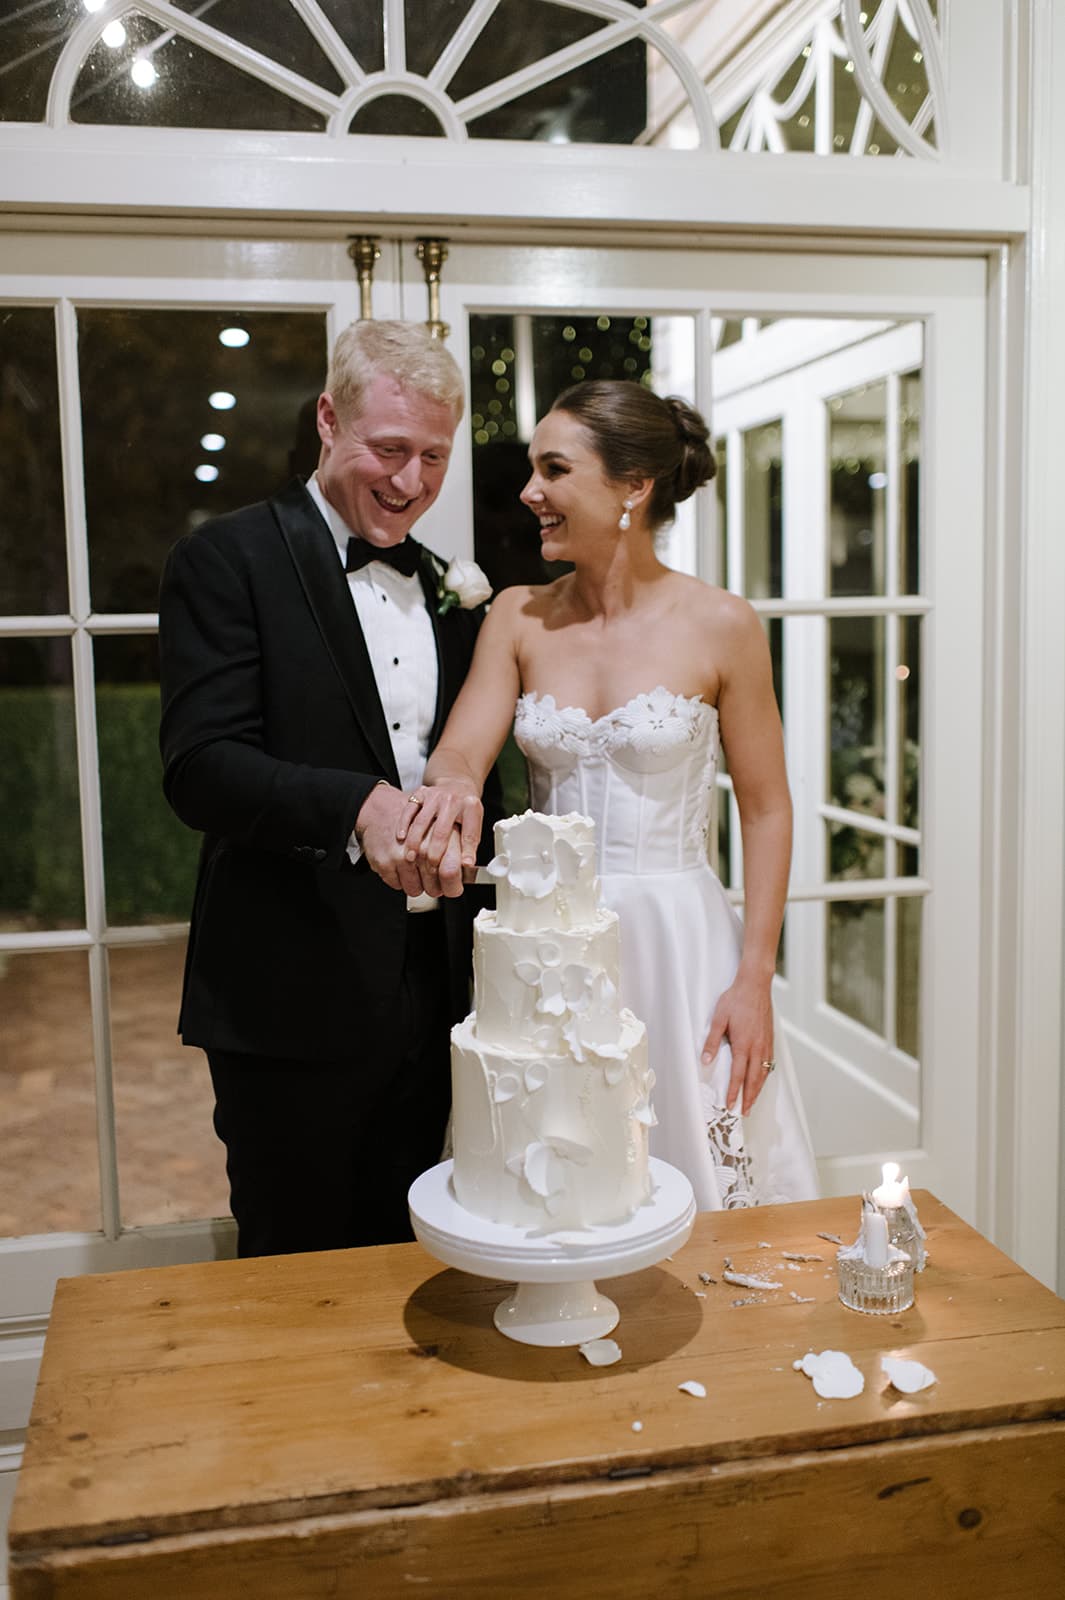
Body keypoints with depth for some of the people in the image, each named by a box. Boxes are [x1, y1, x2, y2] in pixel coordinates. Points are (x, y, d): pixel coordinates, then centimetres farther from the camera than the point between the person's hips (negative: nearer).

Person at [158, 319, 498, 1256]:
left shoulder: (446, 590, 13)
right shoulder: (228, 560, -7)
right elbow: (201, 769, -19)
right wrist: (360, 806, -33)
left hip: (429, 996, 6)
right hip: (291, 1002, -5)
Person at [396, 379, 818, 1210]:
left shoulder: (720, 625, -6)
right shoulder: (519, 618, 4)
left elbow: (767, 812, -2)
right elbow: (459, 751, -5)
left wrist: (754, 980, -7)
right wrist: (451, 790, -30)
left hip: (678, 945, -3)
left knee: (698, 1201, 7)